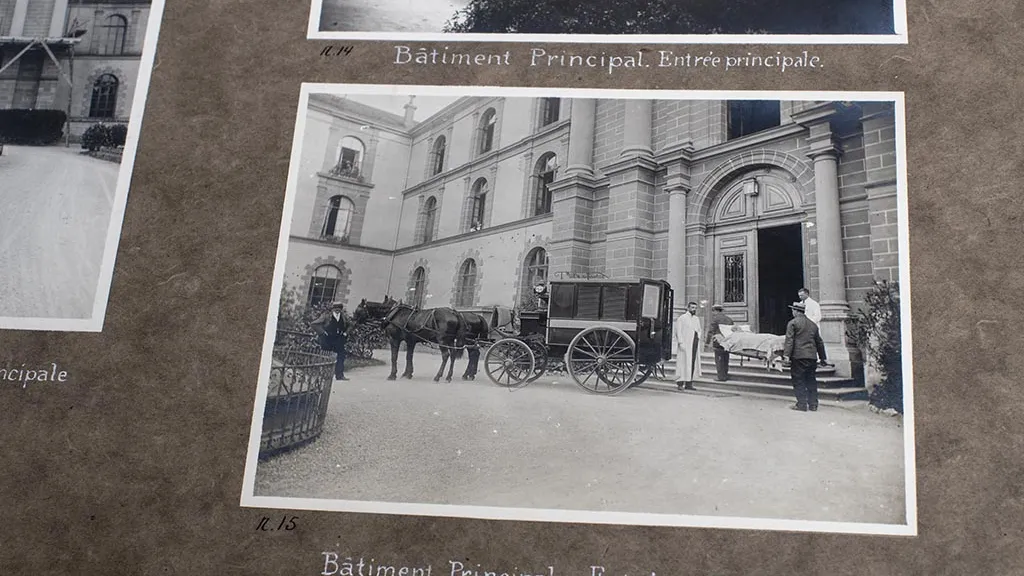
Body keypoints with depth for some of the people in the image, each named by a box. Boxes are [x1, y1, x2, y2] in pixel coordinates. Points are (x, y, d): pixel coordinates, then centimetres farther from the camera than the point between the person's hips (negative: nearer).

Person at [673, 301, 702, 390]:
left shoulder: (697, 319, 19)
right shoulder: (682, 318, -3)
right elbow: (678, 331, -8)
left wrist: (698, 338, 11)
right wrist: (680, 342, -17)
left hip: (695, 344, 7)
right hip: (685, 344, -7)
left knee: (693, 363, 4)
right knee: (683, 362, -9)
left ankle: (689, 383, 8)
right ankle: (680, 383, -7)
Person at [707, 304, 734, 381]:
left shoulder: (715, 318, -5)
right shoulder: (729, 319, 15)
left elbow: (711, 331, -8)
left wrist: (708, 342, -5)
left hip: (719, 341, -7)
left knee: (719, 359, -3)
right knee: (725, 359, 13)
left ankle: (721, 376, -3)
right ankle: (725, 374, 18)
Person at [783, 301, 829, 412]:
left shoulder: (792, 323, -1)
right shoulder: (813, 324, 17)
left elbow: (789, 340, -12)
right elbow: (819, 342, 22)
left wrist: (786, 354, -15)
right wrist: (823, 358, 28)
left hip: (798, 357, -6)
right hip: (812, 356, 6)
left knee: (798, 381, 0)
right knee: (811, 381, 11)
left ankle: (801, 404, -1)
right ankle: (813, 405, 12)